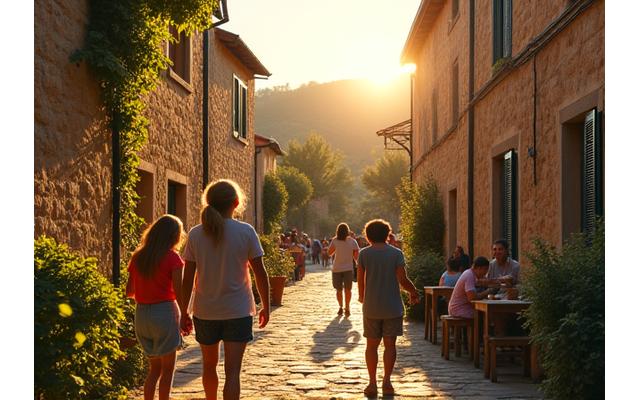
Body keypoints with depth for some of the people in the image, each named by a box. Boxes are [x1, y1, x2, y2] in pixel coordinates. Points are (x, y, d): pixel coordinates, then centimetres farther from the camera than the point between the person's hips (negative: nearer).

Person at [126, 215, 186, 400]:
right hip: (164, 312, -5)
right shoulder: (172, 258, -9)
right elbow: (178, 292, -12)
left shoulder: (138, 257, 6)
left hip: (142, 314, 5)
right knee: (167, 369, 5)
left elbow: (129, 291, 9)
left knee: (154, 367, 18)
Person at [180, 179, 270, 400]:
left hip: (205, 311, 3)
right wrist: (265, 306, 7)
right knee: (232, 371, -3)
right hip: (238, 311, -2)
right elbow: (260, 274, -5)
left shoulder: (196, 234, -3)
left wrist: (184, 313, 8)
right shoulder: (246, 232, -8)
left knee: (209, 366, 21)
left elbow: (188, 278, -1)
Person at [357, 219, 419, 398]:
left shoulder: (364, 253, -1)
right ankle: (386, 382, 5)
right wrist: (414, 292, 8)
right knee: (389, 345, 6)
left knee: (372, 345, 8)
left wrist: (361, 297, 17)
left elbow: (360, 280, -1)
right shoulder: (396, 253, -3)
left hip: (371, 307, 1)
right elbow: (402, 279, -10)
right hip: (393, 307, -1)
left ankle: (372, 383, 7)